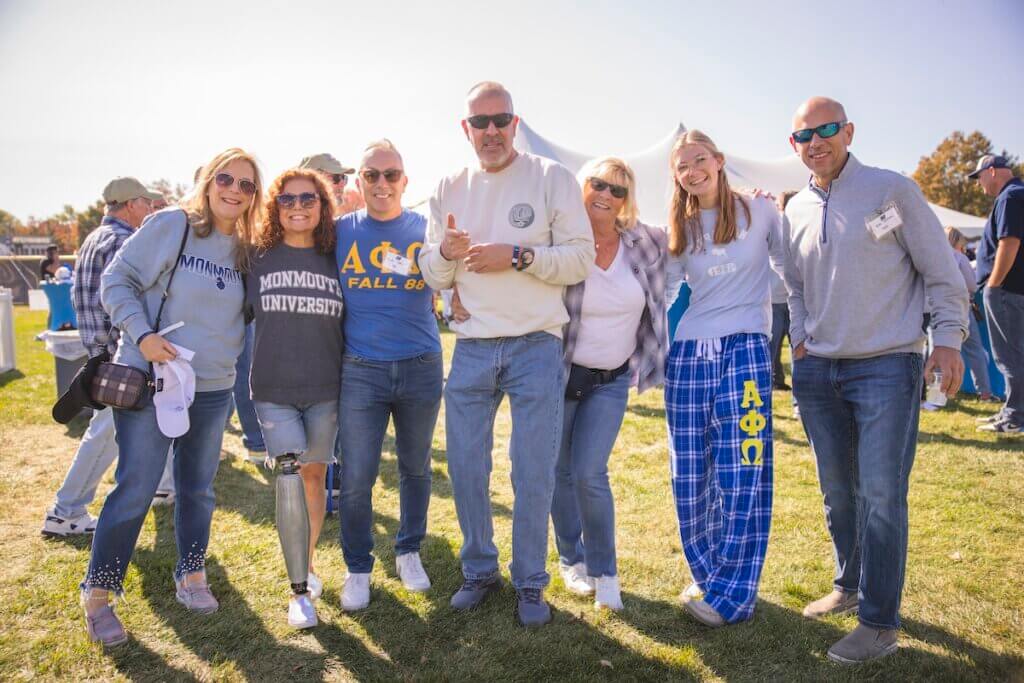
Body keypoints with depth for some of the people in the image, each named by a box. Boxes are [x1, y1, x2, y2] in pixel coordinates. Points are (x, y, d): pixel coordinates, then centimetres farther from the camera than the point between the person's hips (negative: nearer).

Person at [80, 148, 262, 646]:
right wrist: (141, 335, -17)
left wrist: (229, 358, 3)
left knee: (198, 488, 14)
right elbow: (117, 279, -6)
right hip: (149, 380, -4)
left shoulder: (247, 250, 5)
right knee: (136, 488, -2)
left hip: (213, 388, 5)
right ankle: (98, 594, 17)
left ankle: (191, 576, 32)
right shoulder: (170, 225, -8)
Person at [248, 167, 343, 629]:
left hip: (325, 390, 2)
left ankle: (307, 563, 32)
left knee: (314, 474, 10)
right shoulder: (257, 258, 3)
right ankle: (299, 591, 0)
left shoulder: (336, 260, 5)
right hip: (273, 389, -1)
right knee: (289, 478, -11)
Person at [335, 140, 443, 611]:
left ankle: (409, 552, 35)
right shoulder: (339, 231, 3)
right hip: (361, 372, -1)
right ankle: (358, 569, 22)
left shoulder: (426, 230, 3)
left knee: (415, 468, 14)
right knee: (355, 479, 1)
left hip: (421, 368, 1)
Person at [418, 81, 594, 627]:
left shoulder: (551, 178, -1)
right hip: (471, 350, 4)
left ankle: (530, 582, 23)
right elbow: (432, 275, 10)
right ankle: (479, 570, 31)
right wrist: (445, 252, -12)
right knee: (464, 468, 10)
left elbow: (581, 258, -7)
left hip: (536, 347, -3)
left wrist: (518, 256, -18)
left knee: (534, 474, 4)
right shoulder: (448, 189, 10)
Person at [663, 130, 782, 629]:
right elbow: (661, 292, 15)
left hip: (745, 349, -3)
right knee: (690, 477, 4)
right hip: (689, 354, 4)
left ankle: (729, 594, 5)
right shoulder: (679, 230, 13)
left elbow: (788, 267, 10)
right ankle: (709, 574, 22)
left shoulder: (760, 211, 5)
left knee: (740, 474, -7)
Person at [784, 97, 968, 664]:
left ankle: (879, 622, 5)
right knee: (837, 490, 14)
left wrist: (948, 338, -9)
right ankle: (849, 586, 32)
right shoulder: (795, 211, 10)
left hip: (886, 366, -5)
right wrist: (800, 338, 9)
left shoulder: (892, 190, -3)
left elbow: (941, 271, -2)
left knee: (882, 494, -6)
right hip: (817, 372, 5)